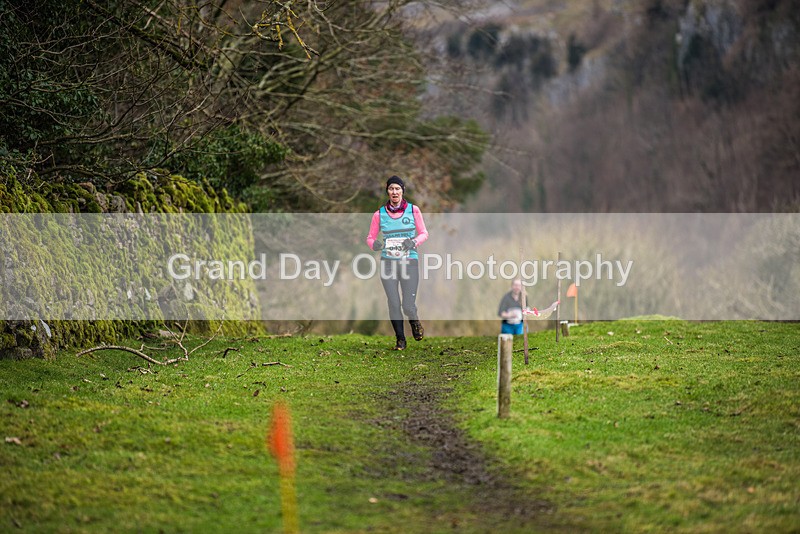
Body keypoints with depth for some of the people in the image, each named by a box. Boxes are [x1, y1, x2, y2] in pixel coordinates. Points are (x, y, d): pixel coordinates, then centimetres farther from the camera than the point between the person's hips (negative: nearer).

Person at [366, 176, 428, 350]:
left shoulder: (413, 210, 1)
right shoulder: (379, 214, 3)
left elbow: (424, 233, 7)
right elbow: (370, 237, 9)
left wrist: (414, 242, -14)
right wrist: (374, 244, -14)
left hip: (409, 262, -1)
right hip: (388, 262, 1)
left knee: (408, 305, -7)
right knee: (394, 303, -2)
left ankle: (415, 322, 28)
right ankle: (400, 339, 15)